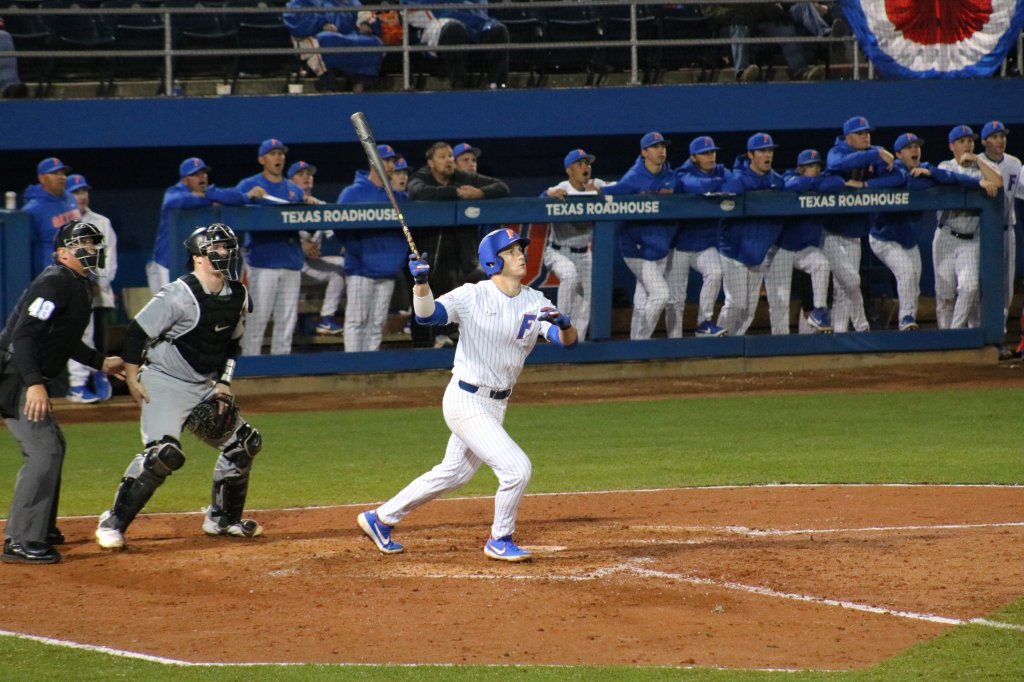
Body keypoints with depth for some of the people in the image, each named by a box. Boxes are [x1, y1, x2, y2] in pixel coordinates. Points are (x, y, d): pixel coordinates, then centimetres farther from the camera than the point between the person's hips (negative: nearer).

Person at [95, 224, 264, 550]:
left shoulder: (238, 296, 2)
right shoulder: (179, 295, -20)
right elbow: (137, 333, -16)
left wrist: (224, 383, 7)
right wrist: (133, 380, -16)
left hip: (206, 387, 8)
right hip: (165, 383, -8)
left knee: (244, 443, 9)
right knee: (163, 452, -24)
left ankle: (223, 518, 25)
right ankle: (113, 523, -16)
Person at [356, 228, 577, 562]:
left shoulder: (536, 303, 0)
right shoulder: (472, 296, -12)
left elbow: (567, 341, -10)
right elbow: (428, 314, -23)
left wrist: (564, 324, -33)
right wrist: (421, 283, -41)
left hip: (496, 405, 7)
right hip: (466, 402, -7)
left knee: (454, 473, 19)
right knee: (516, 467, -15)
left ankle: (380, 519, 34)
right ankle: (500, 541, 6)